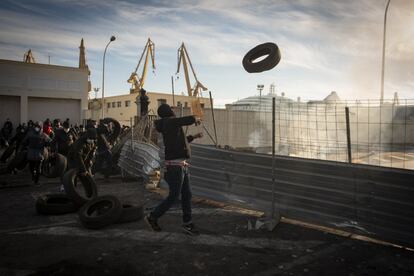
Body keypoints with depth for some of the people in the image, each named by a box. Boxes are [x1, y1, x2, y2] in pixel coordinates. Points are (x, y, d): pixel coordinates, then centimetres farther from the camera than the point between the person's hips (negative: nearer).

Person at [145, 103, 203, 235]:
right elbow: (190, 120, -22)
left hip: (182, 165, 9)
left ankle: (187, 224, 17)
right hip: (175, 166, -9)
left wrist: (194, 136, 37)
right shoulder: (170, 122, -13)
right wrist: (195, 118, 1)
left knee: (187, 195, 9)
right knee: (173, 197, -1)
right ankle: (152, 217, 17)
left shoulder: (169, 126, 17)